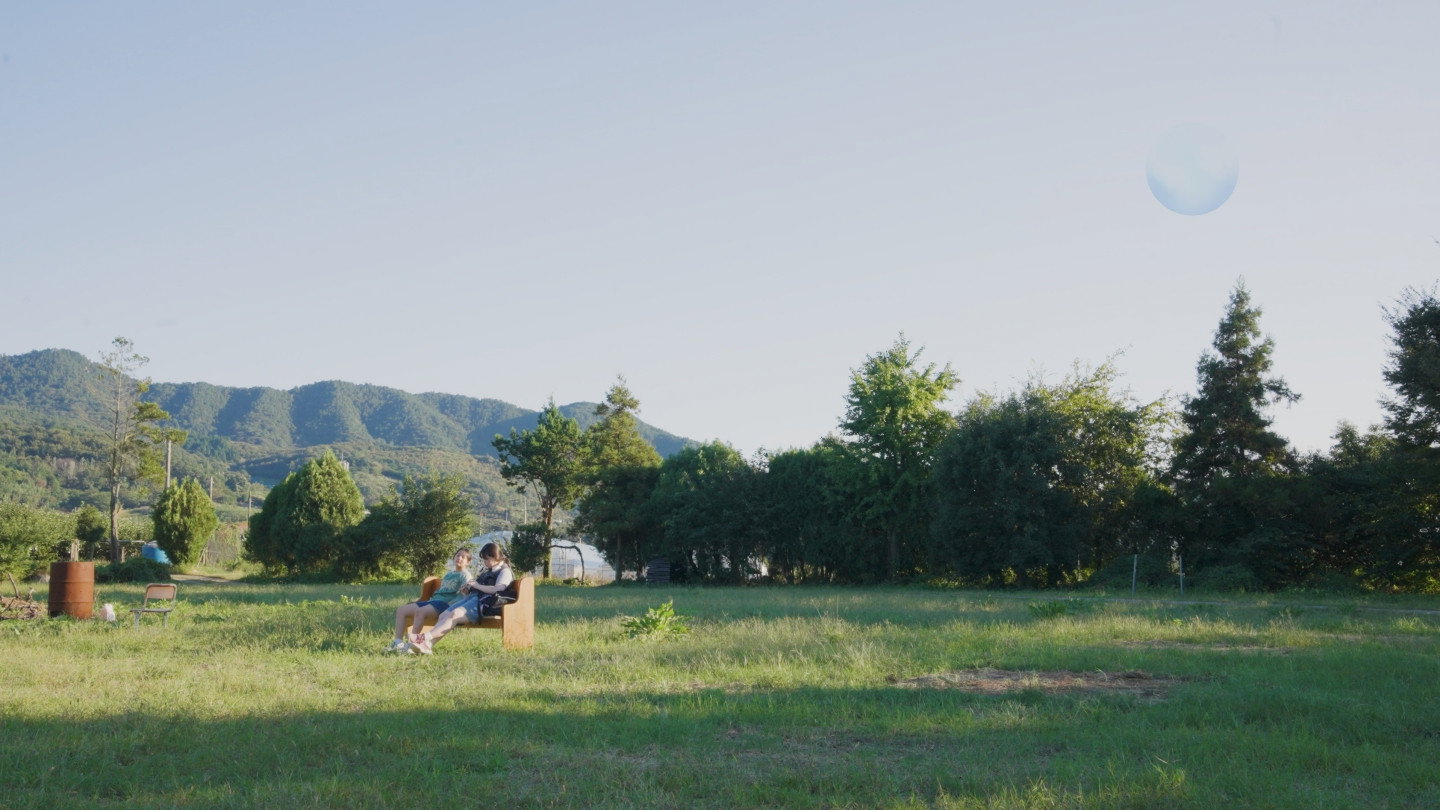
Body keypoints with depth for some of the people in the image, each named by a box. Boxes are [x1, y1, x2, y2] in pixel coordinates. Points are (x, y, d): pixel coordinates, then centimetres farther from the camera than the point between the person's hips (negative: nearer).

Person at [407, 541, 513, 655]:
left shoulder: (505, 571, 4)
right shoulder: (486, 571, 31)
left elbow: (497, 589, -13)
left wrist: (477, 586, -7)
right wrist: (467, 590, 11)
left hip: (485, 602, -9)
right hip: (472, 597, 9)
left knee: (455, 614, -31)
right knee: (443, 615, -15)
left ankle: (426, 637, -44)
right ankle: (427, 644, -32)